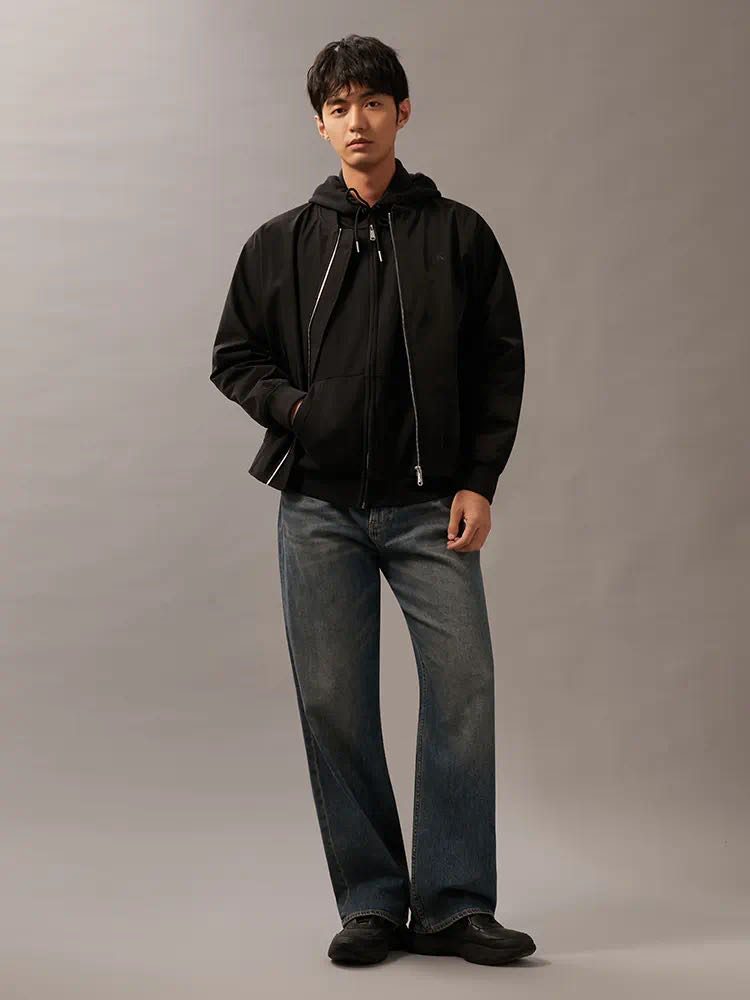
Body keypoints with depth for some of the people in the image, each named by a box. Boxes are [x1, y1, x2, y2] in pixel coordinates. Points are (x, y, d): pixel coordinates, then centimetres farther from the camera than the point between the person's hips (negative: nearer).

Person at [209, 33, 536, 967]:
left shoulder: (458, 233, 7)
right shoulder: (282, 243, 9)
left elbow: (500, 362, 6)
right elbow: (233, 357, 13)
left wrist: (478, 481, -2)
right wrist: (293, 408, -7)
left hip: (431, 506, -1)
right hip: (318, 506, 1)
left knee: (462, 687, -7)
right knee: (333, 700, 1)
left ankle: (453, 904, 4)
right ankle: (371, 900, 13)